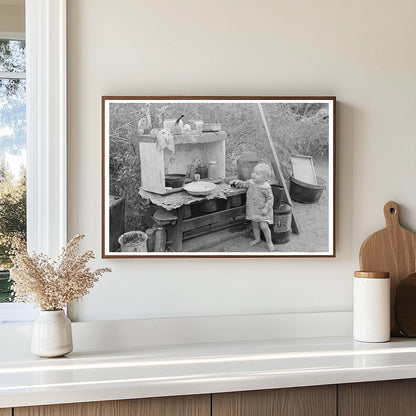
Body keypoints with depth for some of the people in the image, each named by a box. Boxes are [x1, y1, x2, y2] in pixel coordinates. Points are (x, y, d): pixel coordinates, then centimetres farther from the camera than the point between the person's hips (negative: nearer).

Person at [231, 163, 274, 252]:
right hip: (253, 210, 6)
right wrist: (237, 182, -6)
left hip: (262, 211, -6)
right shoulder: (251, 182, -3)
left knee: (264, 226, -10)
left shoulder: (266, 187, -20)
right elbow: (244, 184, 14)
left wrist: (266, 208, -20)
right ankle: (257, 239, 38)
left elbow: (270, 198, -14)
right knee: (254, 225, 16)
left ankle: (269, 242, 9)